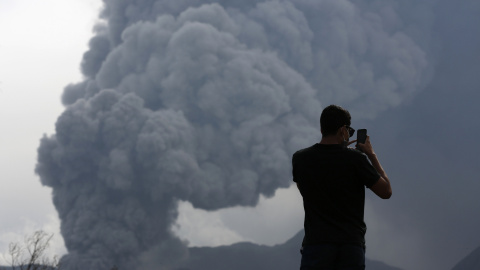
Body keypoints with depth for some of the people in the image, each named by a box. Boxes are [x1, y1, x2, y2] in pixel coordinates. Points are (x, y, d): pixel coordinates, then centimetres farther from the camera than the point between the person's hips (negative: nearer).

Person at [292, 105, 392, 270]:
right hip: (351, 245, -1)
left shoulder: (299, 159, 5)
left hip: (316, 242, 1)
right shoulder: (355, 158, -3)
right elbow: (386, 191, 6)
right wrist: (371, 155, 16)